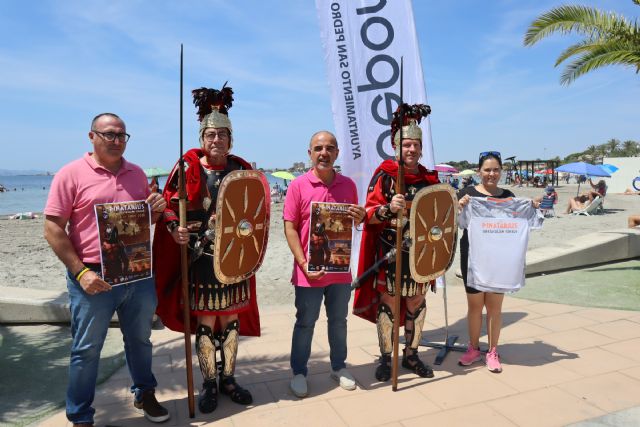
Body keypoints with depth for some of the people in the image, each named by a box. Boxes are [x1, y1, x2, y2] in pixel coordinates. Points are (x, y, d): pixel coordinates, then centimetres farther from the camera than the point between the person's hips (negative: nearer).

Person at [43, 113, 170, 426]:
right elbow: (53, 229, -9)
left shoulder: (137, 174, 9)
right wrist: (80, 272, -15)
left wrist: (156, 209, -5)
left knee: (140, 339, 19)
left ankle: (144, 394, 40)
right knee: (86, 350, 8)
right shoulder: (71, 174, -7)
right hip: (94, 278, -4)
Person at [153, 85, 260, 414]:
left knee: (231, 319, 11)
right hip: (202, 257, -3)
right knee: (205, 322, 5)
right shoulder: (188, 168, -3)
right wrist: (175, 229, -22)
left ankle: (228, 379, 28)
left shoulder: (241, 169, 5)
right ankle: (209, 384, 23)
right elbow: (169, 205, -3)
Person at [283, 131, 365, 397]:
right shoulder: (298, 185, -8)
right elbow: (290, 227, -9)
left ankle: (339, 367, 36)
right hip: (309, 271, -3)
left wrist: (360, 218, -10)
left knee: (339, 320, 17)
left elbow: (356, 220, 15)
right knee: (305, 323, 10)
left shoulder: (348, 185, 4)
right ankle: (299, 373, 27)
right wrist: (303, 263, -16)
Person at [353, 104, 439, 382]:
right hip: (390, 251, -4)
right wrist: (389, 208, -27)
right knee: (388, 303, 5)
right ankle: (385, 358, 21)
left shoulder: (429, 178, 7)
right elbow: (369, 215, -11)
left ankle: (411, 355, 30)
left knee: (416, 303, 12)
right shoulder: (384, 174, -5)